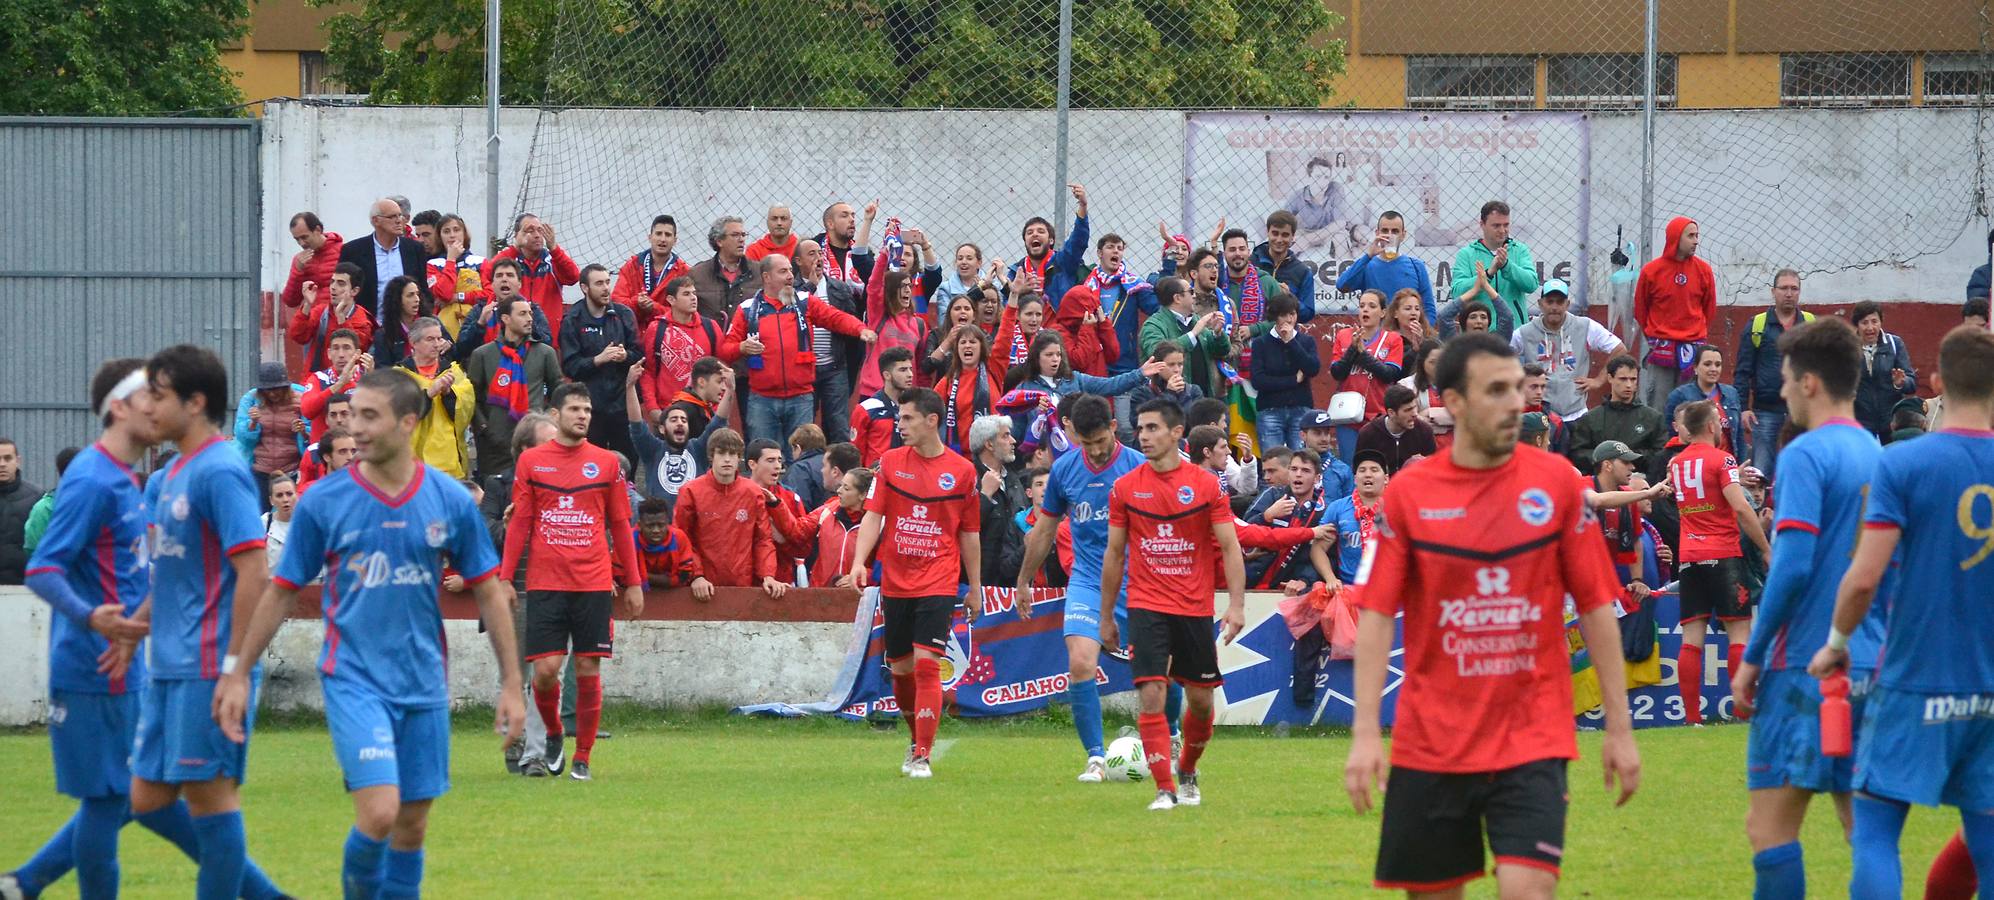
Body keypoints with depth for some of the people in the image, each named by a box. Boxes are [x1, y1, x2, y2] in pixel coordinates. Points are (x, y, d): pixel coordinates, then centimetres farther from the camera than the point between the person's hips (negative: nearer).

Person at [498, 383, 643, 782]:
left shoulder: (606, 463, 7)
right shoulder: (532, 461, 5)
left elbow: (620, 526, 11)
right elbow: (519, 524, 7)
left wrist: (633, 583, 9)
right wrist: (504, 578, 2)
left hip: (594, 584, 1)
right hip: (545, 582, -1)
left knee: (588, 670, -1)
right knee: (546, 669, -8)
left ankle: (582, 759, 8)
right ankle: (553, 734, 20)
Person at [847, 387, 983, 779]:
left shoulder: (961, 471, 0)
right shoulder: (891, 462, 4)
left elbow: (970, 534, 7)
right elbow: (873, 515, 0)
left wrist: (975, 588, 10)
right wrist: (859, 562, -15)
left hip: (938, 583, -3)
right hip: (895, 581, 3)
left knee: (926, 665, -14)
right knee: (901, 668, 9)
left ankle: (922, 757, -13)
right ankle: (918, 737, 32)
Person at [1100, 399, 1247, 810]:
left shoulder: (1206, 484, -3)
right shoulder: (1125, 488, 1)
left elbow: (1230, 548, -2)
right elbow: (1114, 554, 9)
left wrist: (1236, 605, -12)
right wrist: (1106, 616, 10)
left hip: (1195, 608, 0)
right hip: (1146, 607, 0)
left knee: (1200, 699, 7)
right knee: (1152, 695, -13)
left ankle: (1187, 771, 33)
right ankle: (1165, 789, -9)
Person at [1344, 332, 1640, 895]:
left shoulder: (1554, 481, 0)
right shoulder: (1407, 494, -1)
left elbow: (1596, 608, 3)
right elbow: (1375, 617, -3)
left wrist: (1619, 728, 2)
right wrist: (1365, 733, -11)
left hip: (1532, 738, -1)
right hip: (1431, 739, 1)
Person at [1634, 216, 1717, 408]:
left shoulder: (1703, 270, 2)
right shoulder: (1651, 271, -3)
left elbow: (1709, 310, 13)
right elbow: (1640, 310, 9)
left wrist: (1699, 337, 10)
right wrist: (1654, 339, 10)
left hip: (1693, 350, 2)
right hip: (1660, 349, -2)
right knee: (1657, 407, -2)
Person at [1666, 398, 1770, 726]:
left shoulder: (1676, 463, 11)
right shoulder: (1721, 459, -7)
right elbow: (1741, 507, -16)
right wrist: (1766, 549, -9)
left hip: (1689, 558, 5)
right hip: (1723, 555, -5)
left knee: (1692, 639, 1)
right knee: (1740, 633, -2)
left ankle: (1692, 717, -3)